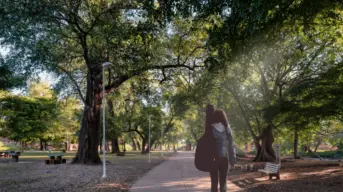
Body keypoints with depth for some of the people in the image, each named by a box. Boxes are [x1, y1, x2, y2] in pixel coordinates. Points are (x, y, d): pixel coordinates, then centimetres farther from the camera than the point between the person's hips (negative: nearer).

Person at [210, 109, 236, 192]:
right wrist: (232, 160, 6)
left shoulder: (210, 129, -5)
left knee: (214, 182, 5)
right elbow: (230, 146, 1)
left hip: (212, 159, -2)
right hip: (224, 158, 2)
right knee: (223, 182, 11)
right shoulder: (227, 129, 1)